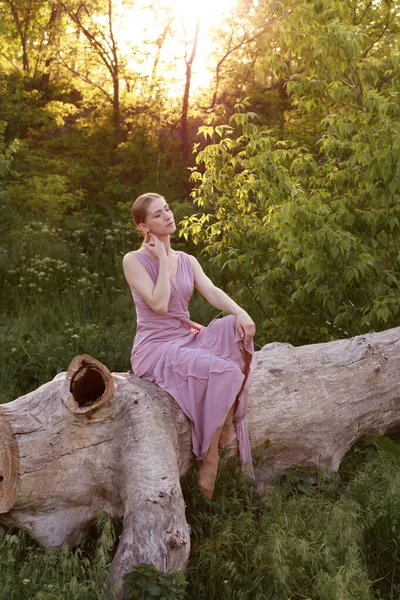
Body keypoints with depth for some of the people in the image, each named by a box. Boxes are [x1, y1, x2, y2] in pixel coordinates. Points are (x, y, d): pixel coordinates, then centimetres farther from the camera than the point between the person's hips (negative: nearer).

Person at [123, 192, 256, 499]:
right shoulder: (134, 260, -5)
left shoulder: (187, 261, 13)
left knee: (234, 327, -24)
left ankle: (227, 423, -17)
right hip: (155, 349, -6)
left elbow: (212, 292, -4)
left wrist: (240, 311, -23)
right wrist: (163, 259, -11)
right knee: (224, 372, -28)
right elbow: (159, 304, -18)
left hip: (186, 340, 6)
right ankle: (210, 458, -13)